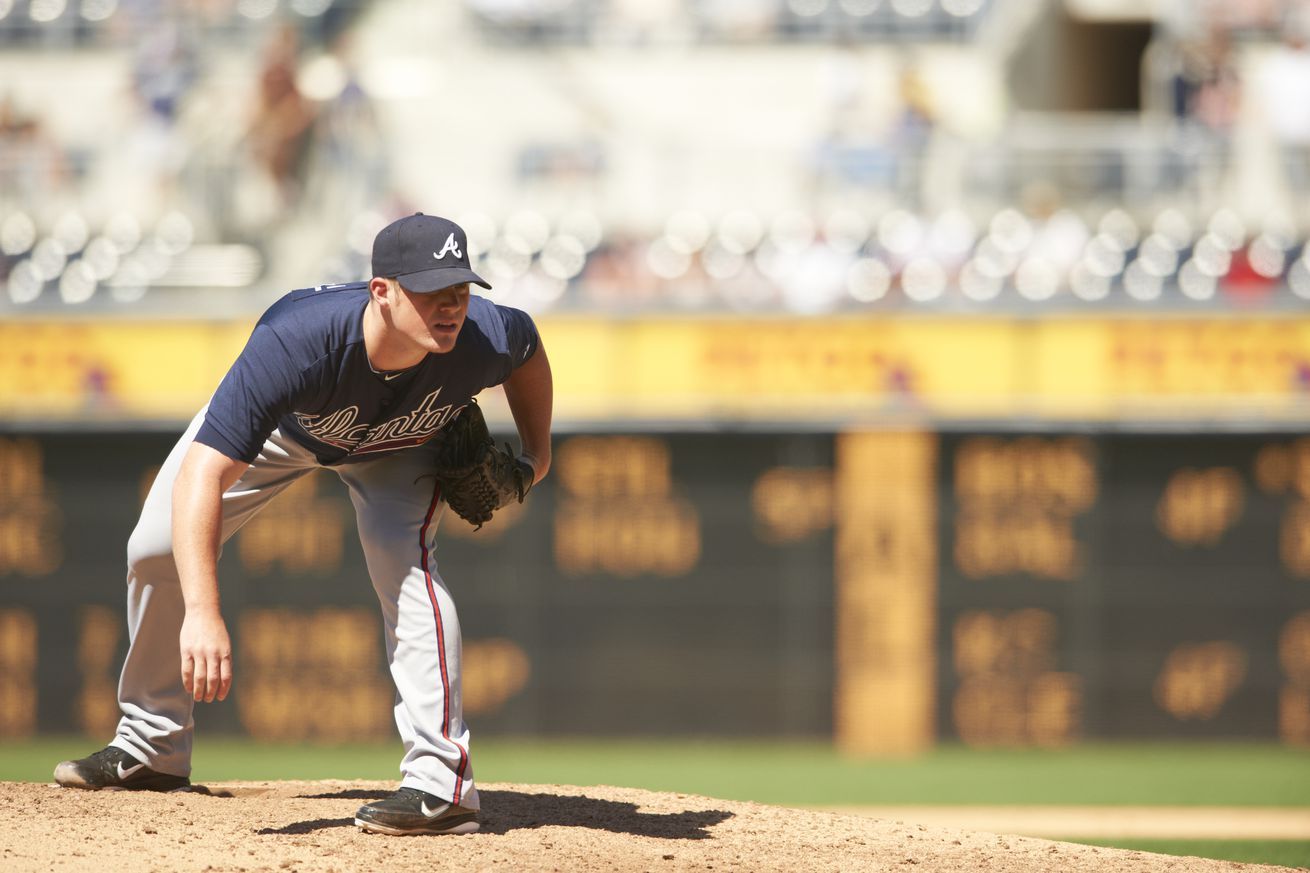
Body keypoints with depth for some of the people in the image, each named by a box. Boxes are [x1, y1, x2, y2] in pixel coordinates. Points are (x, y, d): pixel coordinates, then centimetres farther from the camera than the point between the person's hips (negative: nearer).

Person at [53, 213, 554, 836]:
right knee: (157, 549, 4)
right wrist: (201, 612, -63)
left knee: (401, 562, -27)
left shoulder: (483, 340, -40)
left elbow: (527, 344, -11)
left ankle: (442, 781, -26)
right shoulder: (294, 342, -50)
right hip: (282, 420, 0)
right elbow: (203, 474, -54)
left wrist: (536, 451, -3)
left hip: (399, 446, 0)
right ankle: (152, 749, 27)